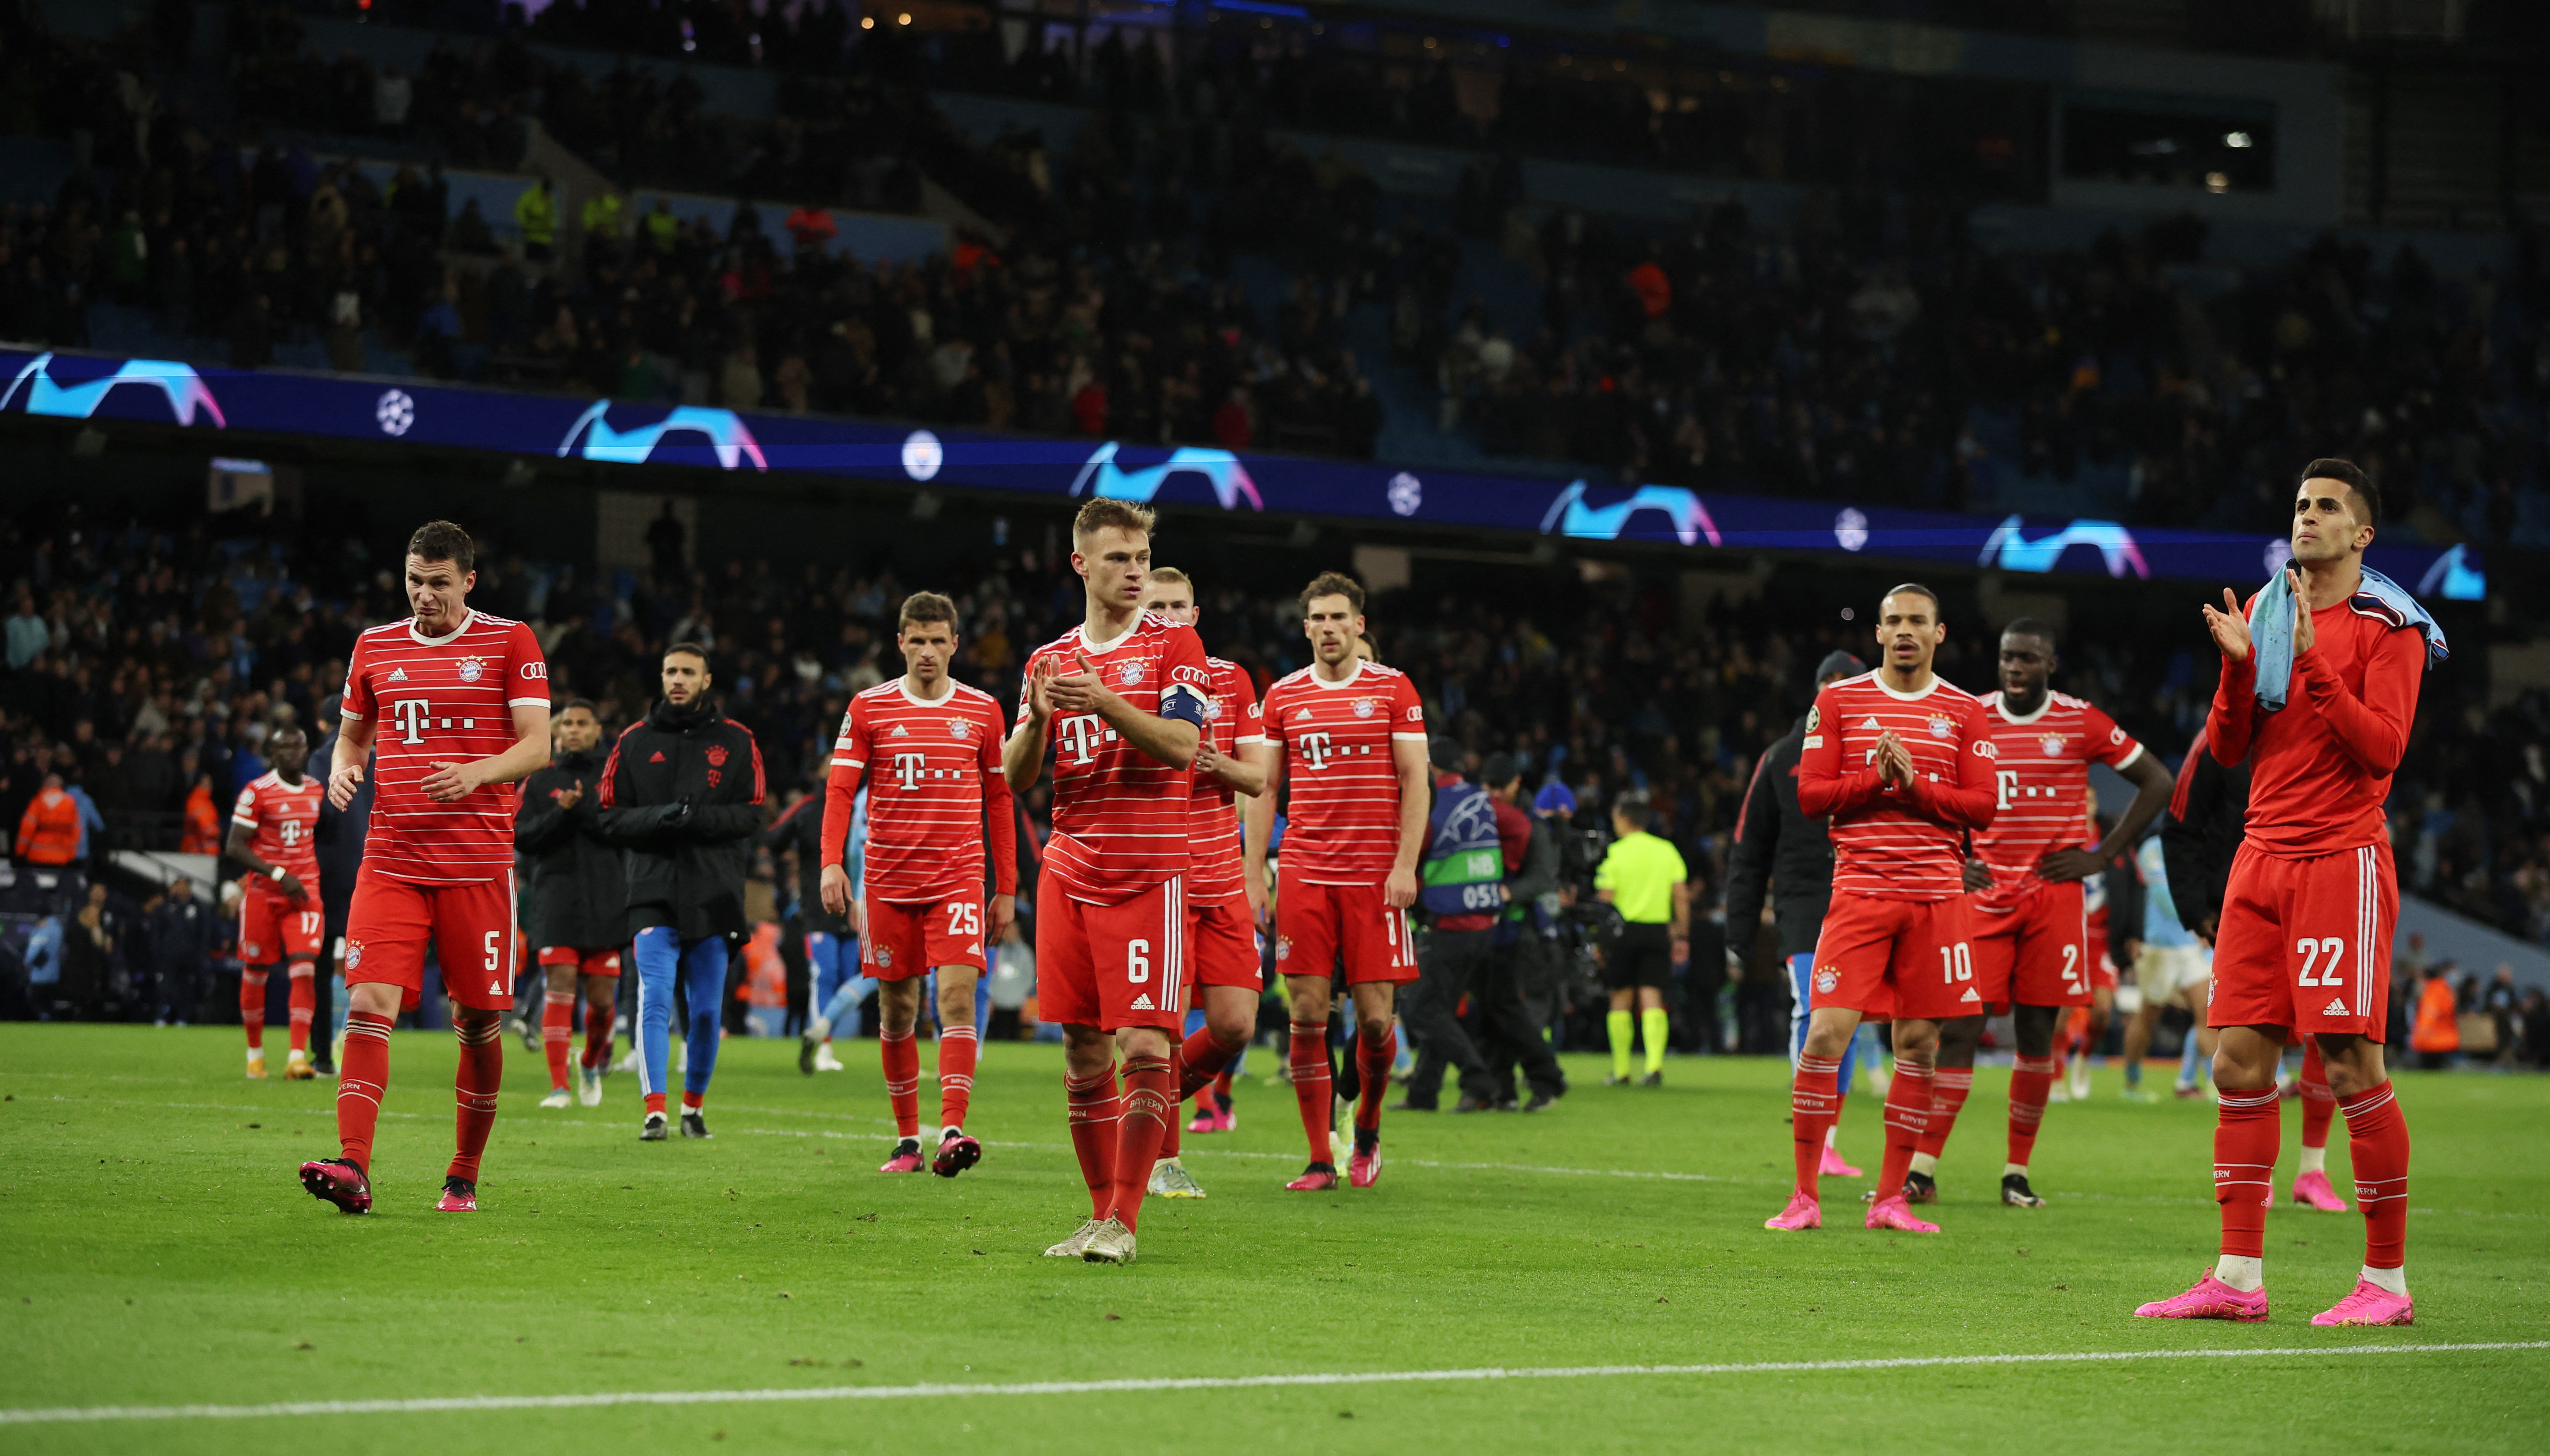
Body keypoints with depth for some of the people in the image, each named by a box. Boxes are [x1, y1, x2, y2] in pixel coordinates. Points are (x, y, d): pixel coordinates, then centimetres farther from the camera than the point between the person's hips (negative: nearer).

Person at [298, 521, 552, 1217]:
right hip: (391, 862, 2)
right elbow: (352, 734, 24)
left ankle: (464, 1176, 18)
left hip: (478, 864, -2)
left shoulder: (509, 643, 2)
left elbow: (537, 745, -3)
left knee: (479, 1021, 3)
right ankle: (353, 1170, -24)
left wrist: (479, 772, -21)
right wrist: (343, 767, 1)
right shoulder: (375, 647, 12)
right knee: (369, 1004, -14)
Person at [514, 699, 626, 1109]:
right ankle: (558, 1085, -10)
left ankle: (592, 1063, 29)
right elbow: (521, 837, 2)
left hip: (606, 901, 0)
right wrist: (561, 812, -13)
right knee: (560, 987, -11)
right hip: (555, 899, 0)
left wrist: (584, 811, -14)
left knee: (602, 995, 1)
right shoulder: (540, 780, 10)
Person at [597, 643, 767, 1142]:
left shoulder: (736, 741, 8)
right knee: (654, 1000, -14)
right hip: (654, 890, -1)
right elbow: (611, 817, 6)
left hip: (715, 894, 1)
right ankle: (654, 1110, -17)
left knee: (706, 1009, 5)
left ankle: (694, 1105, 22)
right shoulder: (634, 741, 8)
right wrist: (658, 818, -13)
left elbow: (751, 816, 3)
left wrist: (701, 818, -14)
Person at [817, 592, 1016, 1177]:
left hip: (960, 878, -1)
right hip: (889, 880, 1)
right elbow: (840, 789, 0)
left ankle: (953, 1130, -25)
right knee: (896, 1011, 5)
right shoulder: (869, 709, 4)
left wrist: (1006, 888, 9)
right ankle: (907, 1139, 16)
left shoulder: (983, 711, 6)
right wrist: (831, 863, -14)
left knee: (958, 993, -17)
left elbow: (998, 800, 11)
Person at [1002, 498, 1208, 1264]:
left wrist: (1103, 703, -23)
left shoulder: (1173, 643, 1)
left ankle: (1124, 1222, -9)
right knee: (1083, 1049, 5)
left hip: (1148, 876, -4)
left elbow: (1180, 747, -12)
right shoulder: (1050, 660, 13)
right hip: (1070, 875, 4)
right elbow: (1016, 777, 9)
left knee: (1145, 1045, -11)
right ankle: (1099, 1215, 12)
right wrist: (1040, 716, -11)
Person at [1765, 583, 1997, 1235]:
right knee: (1827, 1035, -11)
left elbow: (1981, 808, 3)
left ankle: (1890, 1199, 9)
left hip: (1936, 896, 2)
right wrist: (1877, 778, -12)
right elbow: (1811, 795, 3)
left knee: (1920, 1045, 1)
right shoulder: (1838, 701, 7)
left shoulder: (1964, 711, 9)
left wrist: (1914, 783, -11)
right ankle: (1804, 1198, -3)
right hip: (1860, 892, -2)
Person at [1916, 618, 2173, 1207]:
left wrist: (2102, 856, 1)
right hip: (1984, 894, 1)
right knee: (1959, 1029, -7)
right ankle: (1923, 1170, -7)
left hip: (2054, 894, -1)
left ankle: (2018, 1173, 9)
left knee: (2037, 1035, 1)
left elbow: (2157, 783, 6)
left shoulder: (2081, 723, 1)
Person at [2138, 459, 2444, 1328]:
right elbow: (2228, 748, 12)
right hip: (2262, 857, 6)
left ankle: (2387, 1280, -2)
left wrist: (2312, 663, -20)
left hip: (2343, 859, -6)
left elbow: (2382, 748, -14)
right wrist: (2238, 665, -5)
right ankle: (2239, 1278, 6)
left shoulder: (2388, 627, -3)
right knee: (2239, 1064, 2)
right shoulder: (2263, 611, 14)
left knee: (2352, 1069, -9)